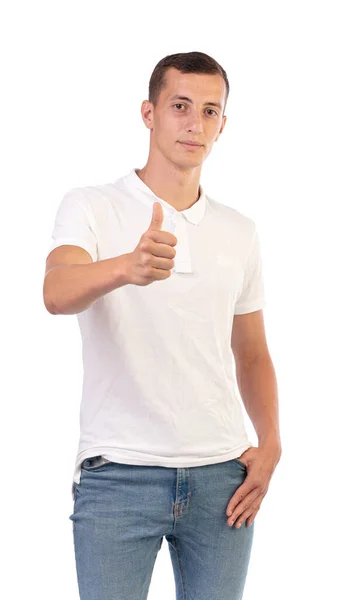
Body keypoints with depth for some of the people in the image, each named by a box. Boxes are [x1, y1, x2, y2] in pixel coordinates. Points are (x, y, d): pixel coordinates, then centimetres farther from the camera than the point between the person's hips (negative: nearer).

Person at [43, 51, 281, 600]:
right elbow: (57, 293, -21)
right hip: (118, 472, -3)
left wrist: (270, 444, 3)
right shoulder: (91, 208, -1)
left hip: (221, 474, 4)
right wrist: (128, 267, -42)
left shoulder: (240, 232, 12)